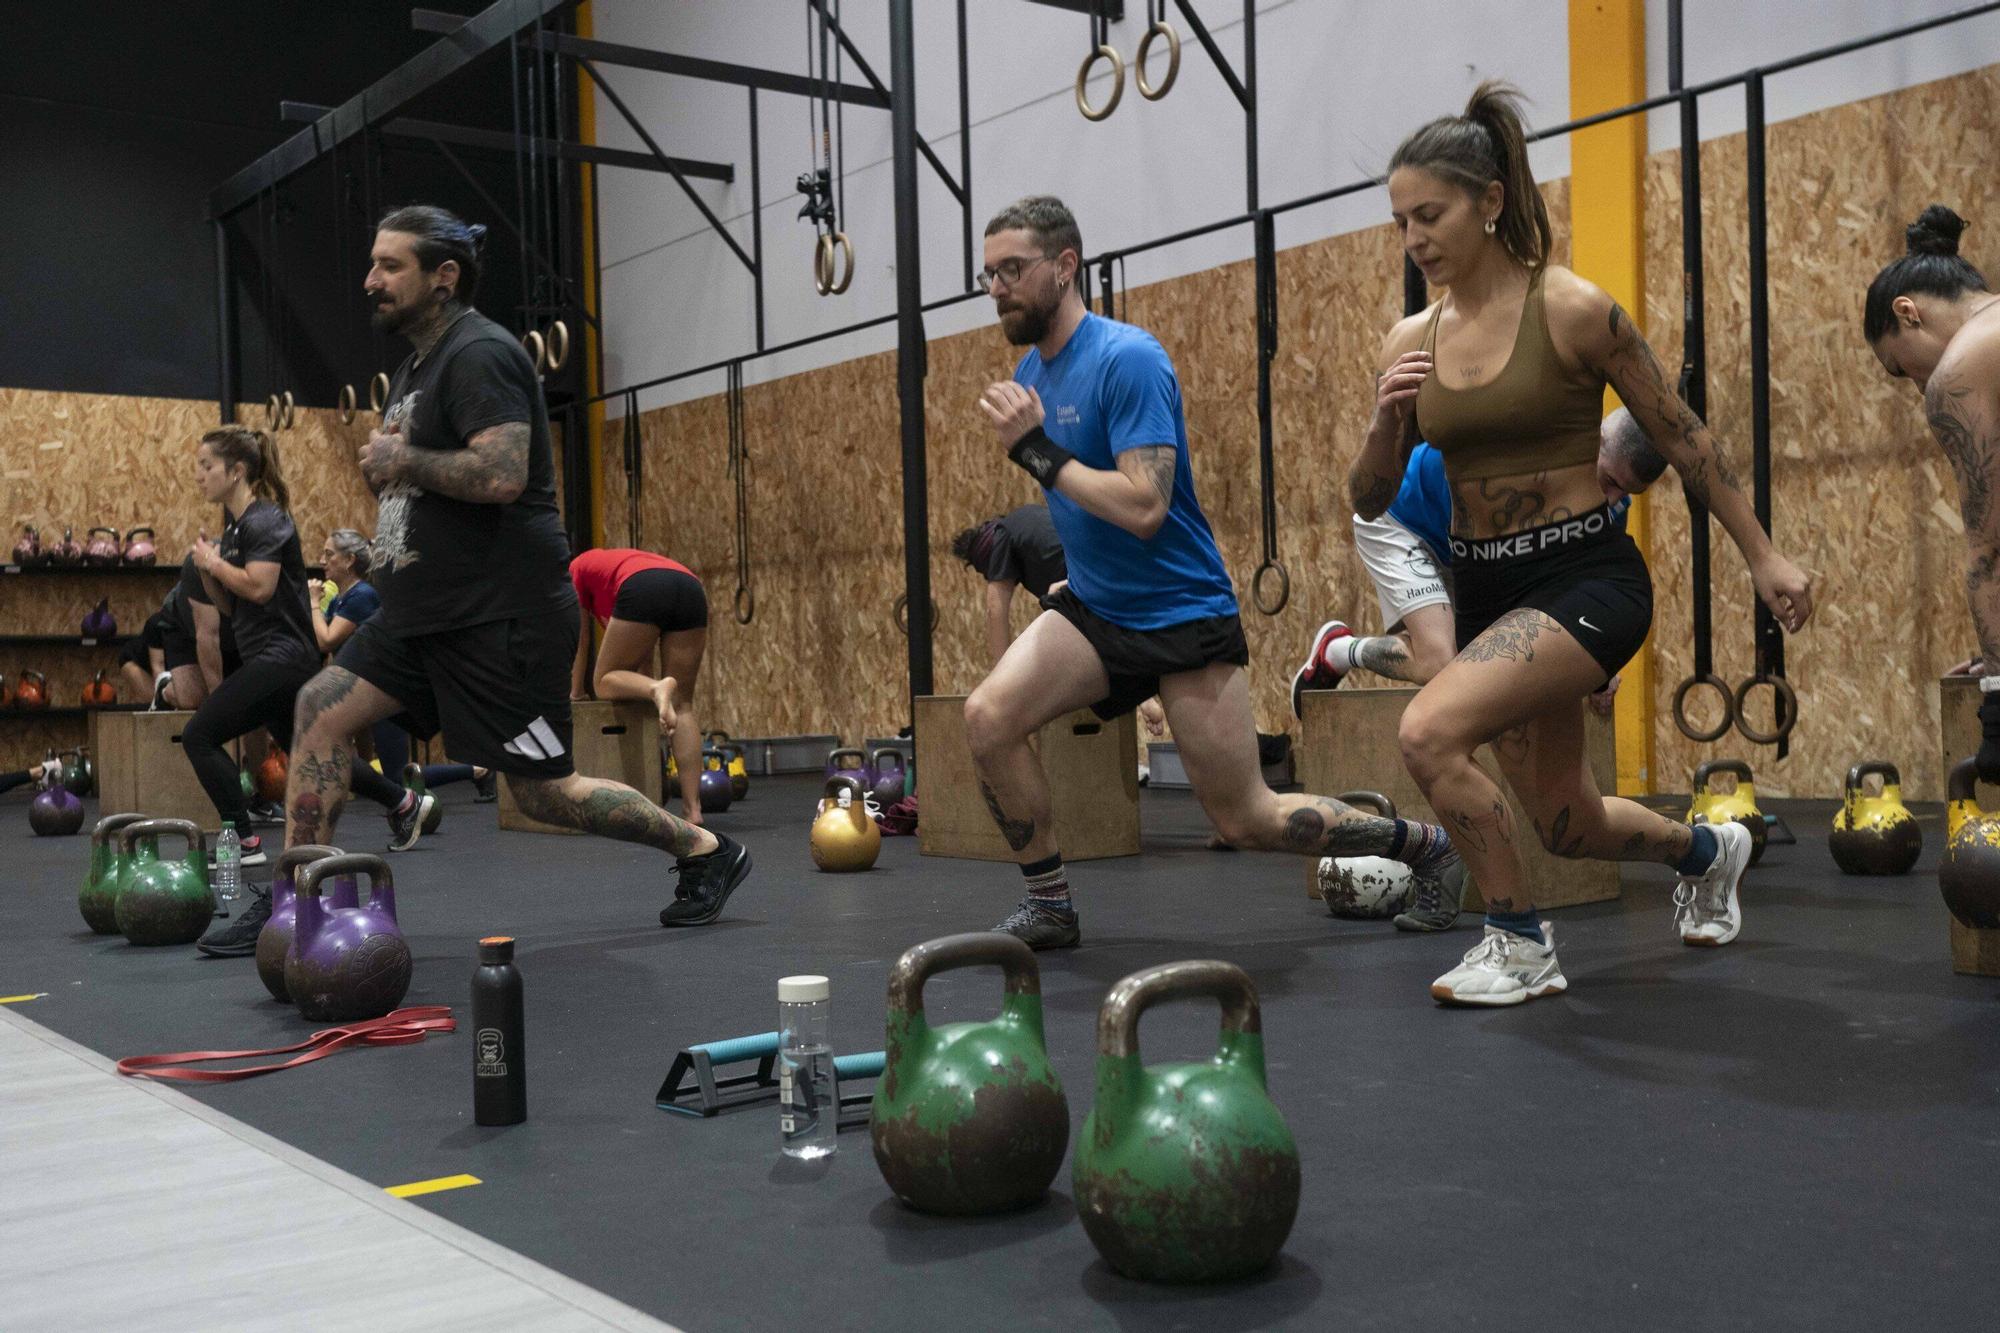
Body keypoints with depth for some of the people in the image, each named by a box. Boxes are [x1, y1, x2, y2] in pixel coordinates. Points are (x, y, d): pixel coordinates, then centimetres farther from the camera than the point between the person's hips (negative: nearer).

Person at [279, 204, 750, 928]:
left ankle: (706, 851, 16)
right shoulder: (416, 366, 17)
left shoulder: (479, 355, -15)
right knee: (320, 710, 0)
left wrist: (402, 460, -16)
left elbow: (501, 474, -29)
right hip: (428, 609, 10)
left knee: (545, 792, -2)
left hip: (502, 616, -10)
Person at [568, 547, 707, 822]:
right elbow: (643, 651, 44)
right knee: (682, 704, 8)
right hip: (691, 589, 5)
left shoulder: (576, 571, 33)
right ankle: (692, 808, -3)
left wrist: (576, 691, 44)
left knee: (605, 682, 14)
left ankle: (657, 689, -21)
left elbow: (581, 641, 33)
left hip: (644, 591, -5)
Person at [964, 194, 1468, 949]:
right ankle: (1049, 907, 0)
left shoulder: (1127, 359, -19)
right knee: (987, 717, -17)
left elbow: (1143, 507, -28)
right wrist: (1074, 576, 15)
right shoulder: (1030, 370, 6)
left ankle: (1427, 846, 23)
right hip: (1095, 608, 7)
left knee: (1246, 820, 0)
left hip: (1183, 612, -7)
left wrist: (1036, 450, -25)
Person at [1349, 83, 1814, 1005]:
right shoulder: (1411, 341, 2)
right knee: (1569, 826, 18)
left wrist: (1763, 557, 2)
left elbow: (1680, 436, -2)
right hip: (1487, 587, 6)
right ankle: (1706, 852, 52)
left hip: (1585, 575, -6)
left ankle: (1518, 943, -7)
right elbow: (1369, 501, 6)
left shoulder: (1571, 310, -12)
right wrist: (1385, 425, -15)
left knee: (1430, 731, -28)